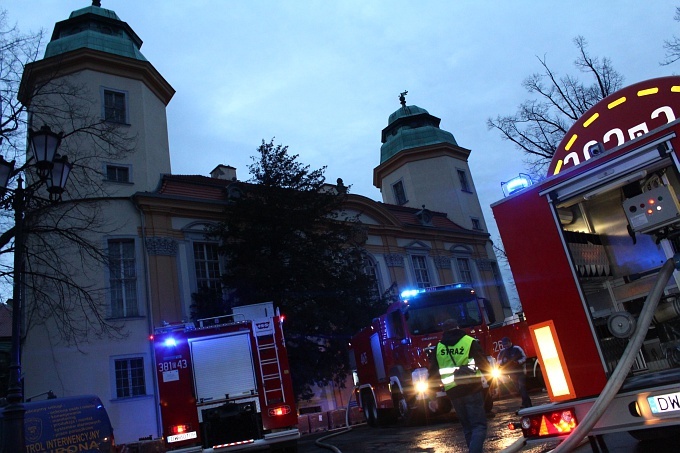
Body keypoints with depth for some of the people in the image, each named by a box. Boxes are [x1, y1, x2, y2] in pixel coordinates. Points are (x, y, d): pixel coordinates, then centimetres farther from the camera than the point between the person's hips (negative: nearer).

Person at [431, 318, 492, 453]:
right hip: (472, 390, -4)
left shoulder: (438, 348, 9)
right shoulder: (470, 342, -2)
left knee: (467, 427, 17)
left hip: (453, 392, 4)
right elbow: (484, 365, -2)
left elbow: (433, 372, 11)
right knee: (479, 425, -2)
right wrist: (491, 377, 15)